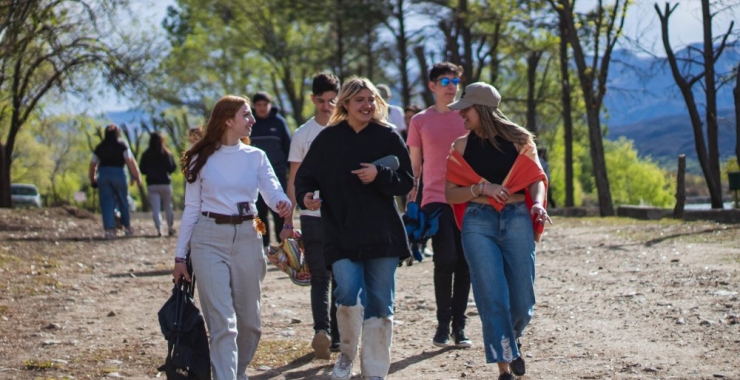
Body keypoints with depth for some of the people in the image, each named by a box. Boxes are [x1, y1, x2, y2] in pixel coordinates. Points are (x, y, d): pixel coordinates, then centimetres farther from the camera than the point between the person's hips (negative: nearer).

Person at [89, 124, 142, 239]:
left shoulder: (100, 147, 12)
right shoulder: (122, 145, 3)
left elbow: (92, 164, 11)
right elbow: (130, 161, -6)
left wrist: (92, 180, 20)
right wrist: (136, 176, -3)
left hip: (103, 173, 2)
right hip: (118, 173, -2)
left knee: (106, 203, 1)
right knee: (123, 201, 12)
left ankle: (109, 229, -7)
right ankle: (127, 227, 20)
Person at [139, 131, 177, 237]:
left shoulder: (146, 155, -2)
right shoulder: (166, 153, -5)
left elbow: (142, 170, 0)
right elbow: (172, 168, -6)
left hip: (151, 184, 0)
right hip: (165, 183, 0)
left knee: (155, 208, 0)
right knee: (168, 206, 14)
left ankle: (159, 229, -12)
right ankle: (170, 228, 16)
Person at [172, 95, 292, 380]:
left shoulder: (255, 157, 8)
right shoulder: (201, 159, 2)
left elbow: (272, 190, -8)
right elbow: (191, 209, 4)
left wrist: (283, 204, -33)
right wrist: (180, 256, 2)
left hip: (247, 238, 3)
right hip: (209, 239, -3)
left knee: (248, 320, 12)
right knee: (222, 322, -11)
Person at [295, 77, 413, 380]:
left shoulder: (388, 137, 2)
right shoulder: (327, 139, 3)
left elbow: (406, 182, 2)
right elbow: (304, 176, 7)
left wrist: (379, 176, -16)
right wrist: (306, 196, -15)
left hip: (382, 235, 1)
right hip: (341, 236, -1)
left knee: (379, 305, 4)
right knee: (349, 295, -18)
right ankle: (347, 353, 9)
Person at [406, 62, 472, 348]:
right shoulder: (420, 121, 7)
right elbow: (414, 164, 10)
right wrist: (410, 201, 4)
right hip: (435, 199, -2)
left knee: (464, 262, 2)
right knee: (446, 259, -14)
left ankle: (459, 326, 11)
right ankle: (443, 323, -1)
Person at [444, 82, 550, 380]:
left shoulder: (518, 140, 3)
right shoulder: (461, 147, 6)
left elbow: (536, 178, 3)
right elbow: (450, 193, 4)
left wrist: (537, 203, -17)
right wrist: (482, 188, -12)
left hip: (517, 219, 0)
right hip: (478, 223, 0)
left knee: (523, 298, 2)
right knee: (492, 297, -7)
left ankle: (513, 339, 35)